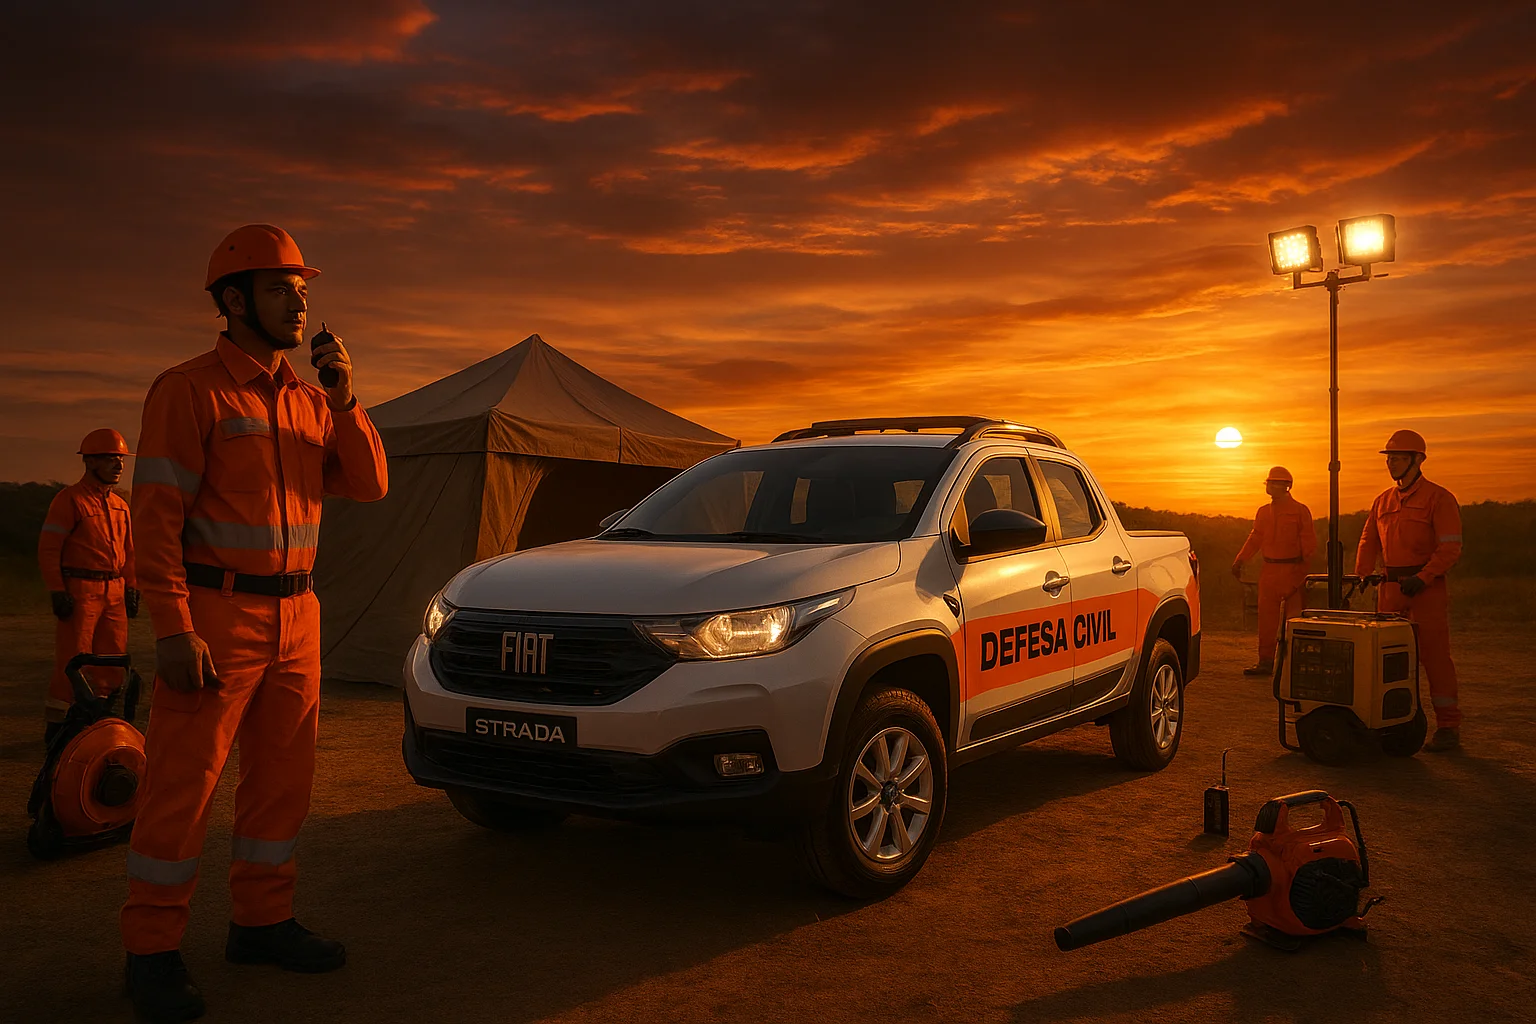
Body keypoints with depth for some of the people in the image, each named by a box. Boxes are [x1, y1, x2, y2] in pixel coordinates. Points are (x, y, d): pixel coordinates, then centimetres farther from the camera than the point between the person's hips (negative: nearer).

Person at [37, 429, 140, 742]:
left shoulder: (120, 505, 15)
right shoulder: (70, 499, -5)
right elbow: (48, 549, -9)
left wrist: (131, 589, 14)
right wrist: (57, 593, -14)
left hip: (114, 592, 7)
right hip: (80, 590, -7)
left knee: (114, 657, 7)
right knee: (72, 660, -5)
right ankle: (56, 726, 5)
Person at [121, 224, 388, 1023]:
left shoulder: (308, 402, 12)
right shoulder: (190, 390, -8)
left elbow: (367, 485, 7)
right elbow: (155, 516, -13)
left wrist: (345, 400, -6)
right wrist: (174, 631, -20)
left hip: (294, 617, 7)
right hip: (214, 617, -7)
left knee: (283, 778, 12)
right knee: (183, 785, -2)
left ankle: (262, 923, 26)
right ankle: (152, 954, 11)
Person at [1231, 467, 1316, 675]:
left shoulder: (1300, 511, -1)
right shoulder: (1263, 512, 14)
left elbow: (1308, 541, -4)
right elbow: (1254, 539, 18)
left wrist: (1305, 567, -15)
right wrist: (1239, 561, 10)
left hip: (1293, 571, -5)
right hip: (1269, 572, 5)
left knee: (1293, 618, -2)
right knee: (1266, 617, 6)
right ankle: (1265, 662, 12)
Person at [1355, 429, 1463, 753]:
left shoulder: (1438, 498, -6)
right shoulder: (1383, 501, 14)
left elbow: (1450, 548, -11)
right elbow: (1369, 542, 17)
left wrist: (1422, 579, -21)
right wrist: (1362, 576, 2)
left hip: (1427, 589, -6)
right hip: (1390, 589, 6)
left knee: (1435, 656, -3)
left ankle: (1448, 727, 4)